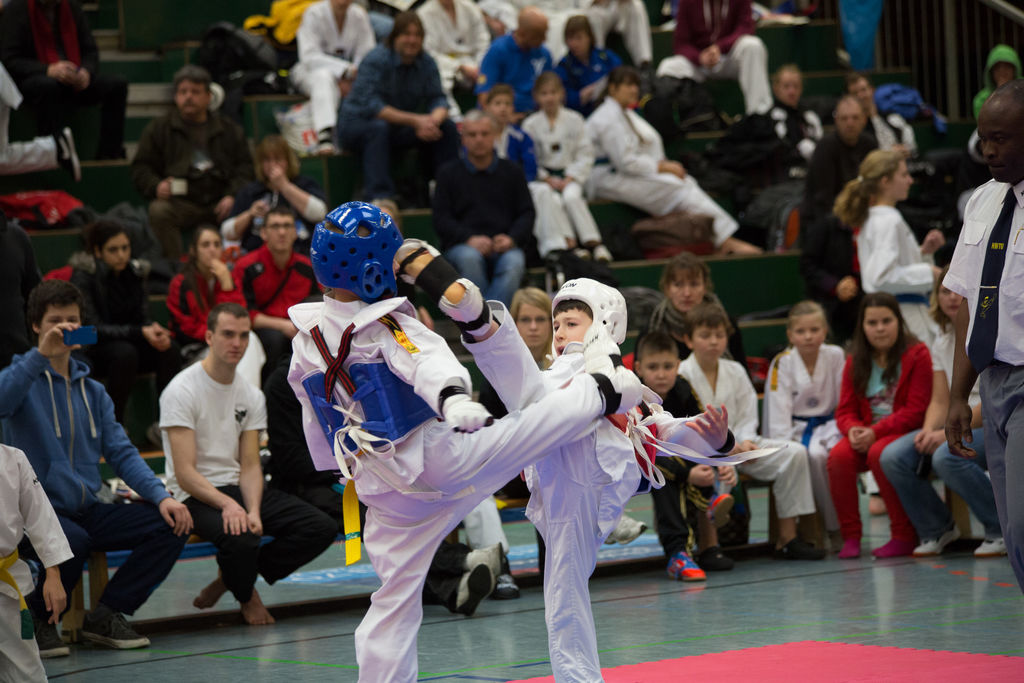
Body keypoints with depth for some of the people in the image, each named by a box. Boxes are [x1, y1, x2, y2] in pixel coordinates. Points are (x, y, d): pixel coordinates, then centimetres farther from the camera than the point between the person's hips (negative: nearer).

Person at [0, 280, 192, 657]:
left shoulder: (92, 391, 17)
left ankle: (105, 615, -1)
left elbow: (120, 452, 11)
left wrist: (161, 496, -4)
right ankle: (37, 620, -8)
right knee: (73, 541, -38)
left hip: (87, 512, 6)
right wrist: (41, 354, -32)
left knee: (172, 524, -13)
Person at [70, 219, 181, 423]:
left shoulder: (135, 271, 2)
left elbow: (144, 317, 2)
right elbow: (92, 328, -22)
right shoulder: (83, 275, -15)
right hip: (89, 352, -5)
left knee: (170, 349, -22)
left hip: (128, 343, 5)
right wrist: (140, 332, -33)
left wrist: (154, 329, -25)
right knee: (125, 352, -36)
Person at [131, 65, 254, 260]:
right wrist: (157, 187, -11)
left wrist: (233, 196, -6)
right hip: (179, 203, -1)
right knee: (158, 211, -35)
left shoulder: (230, 130, 20)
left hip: (219, 204, 1)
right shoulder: (158, 129, 17)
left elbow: (245, 167, 14)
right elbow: (141, 169, 11)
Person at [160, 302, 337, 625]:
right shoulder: (181, 391, -12)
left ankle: (232, 577, 4)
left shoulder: (251, 396, 9)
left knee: (322, 528, -12)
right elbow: (185, 473, -17)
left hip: (239, 488, 7)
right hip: (196, 495, -7)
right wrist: (227, 504, -32)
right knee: (239, 537, -39)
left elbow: (250, 465, 4)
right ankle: (246, 597, -2)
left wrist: (253, 510, -17)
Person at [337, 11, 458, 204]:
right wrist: (414, 121, -38)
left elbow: (437, 99, -6)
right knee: (378, 128, -39)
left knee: (447, 127, -13)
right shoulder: (376, 60, -21)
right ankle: (379, 197, -44)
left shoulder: (426, 63, -2)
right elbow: (370, 105, -30)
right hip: (357, 122, -6)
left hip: (400, 126, 6)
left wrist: (434, 119, -32)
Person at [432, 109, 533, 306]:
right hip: (461, 245, -1)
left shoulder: (512, 172, 16)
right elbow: (441, 220, 4)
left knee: (514, 261, -34)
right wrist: (469, 238, -15)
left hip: (504, 247, 1)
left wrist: (512, 238, -11)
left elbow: (527, 213, 11)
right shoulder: (448, 174, 12)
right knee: (469, 258, -36)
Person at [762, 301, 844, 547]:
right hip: (796, 427, -2)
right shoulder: (782, 363, -6)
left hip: (829, 424, 2)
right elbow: (779, 410, -9)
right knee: (814, 455, -33)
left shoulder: (836, 356, -1)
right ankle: (833, 527, -20)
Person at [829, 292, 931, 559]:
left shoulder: (917, 354, -5)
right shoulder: (856, 361, 11)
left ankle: (904, 537, -24)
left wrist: (876, 432, -22)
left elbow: (916, 410, -12)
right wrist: (853, 430, -16)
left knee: (879, 453, -35)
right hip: (867, 435, 4)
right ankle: (850, 536, -17)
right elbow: (846, 409, 9)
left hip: (904, 433, -4)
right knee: (838, 455, -26)